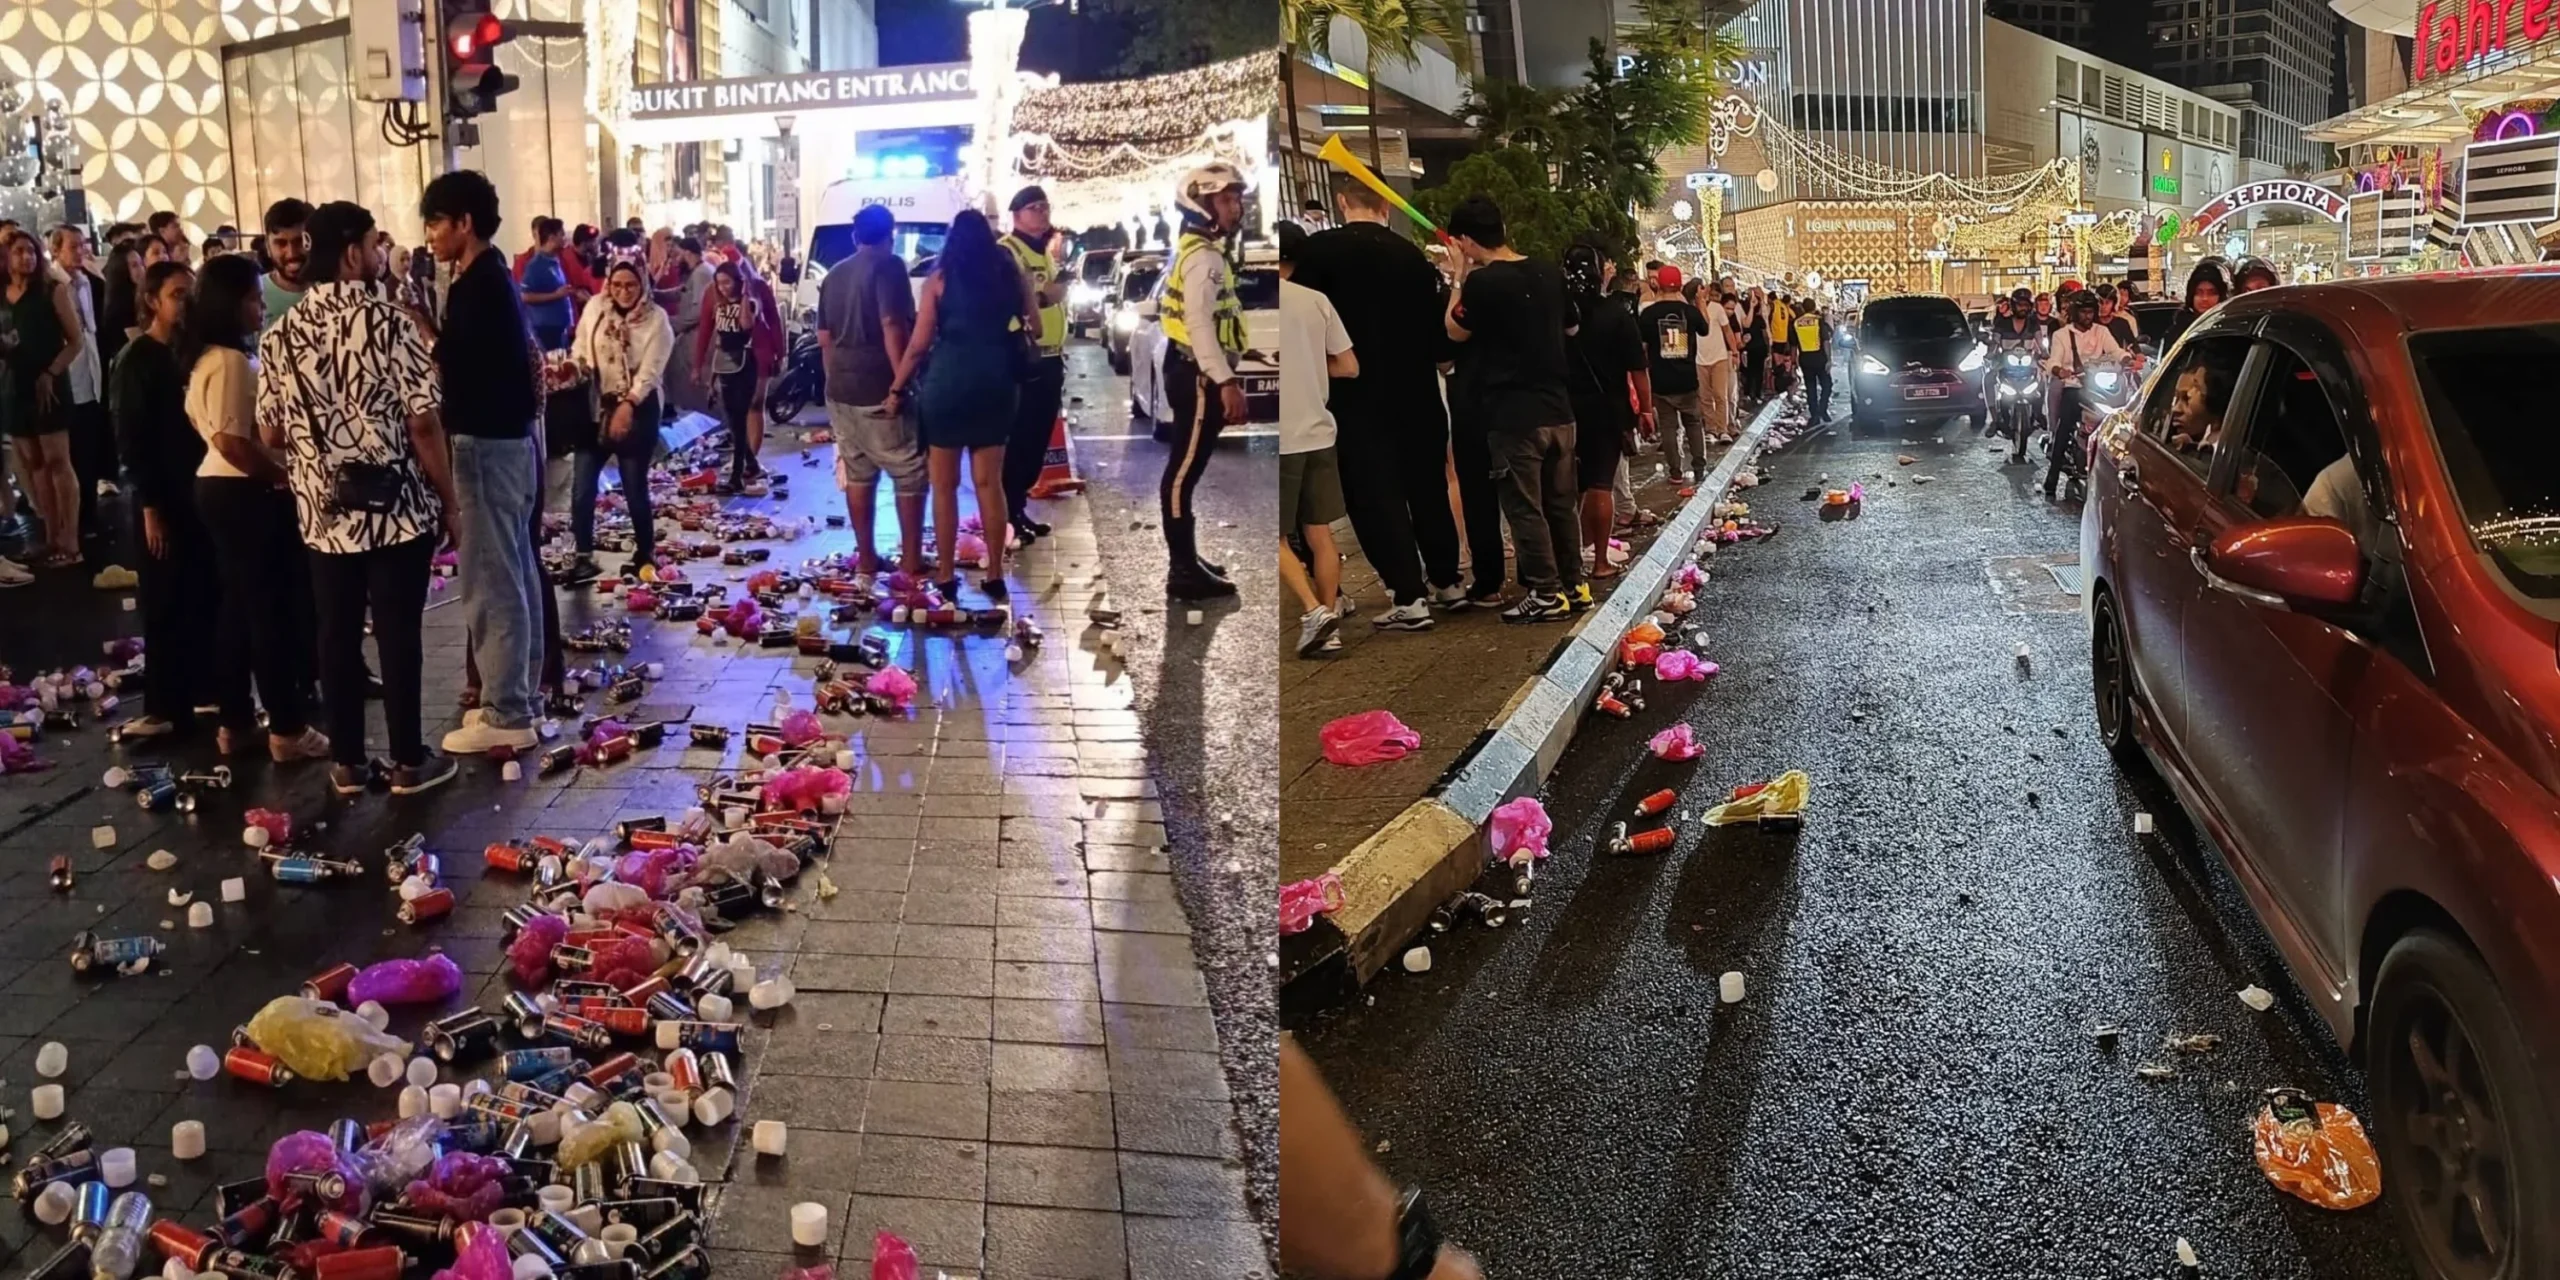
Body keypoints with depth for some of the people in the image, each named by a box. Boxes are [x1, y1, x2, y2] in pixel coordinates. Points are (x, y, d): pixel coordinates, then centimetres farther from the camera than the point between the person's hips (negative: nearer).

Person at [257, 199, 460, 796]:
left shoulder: (280, 334, 4)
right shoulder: (387, 322, -12)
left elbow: (270, 434, 8)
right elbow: (423, 423, -14)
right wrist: (450, 500, -4)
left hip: (324, 513, 5)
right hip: (396, 508, -4)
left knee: (337, 635, 11)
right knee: (398, 633, 3)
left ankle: (347, 762, 18)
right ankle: (408, 761, 11)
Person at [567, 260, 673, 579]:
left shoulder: (656, 318, -7)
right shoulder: (594, 309, 3)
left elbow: (650, 371, -13)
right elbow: (580, 348, 11)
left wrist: (627, 406, -23)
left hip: (639, 408, -3)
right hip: (597, 405, 3)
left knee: (634, 486, 1)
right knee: (582, 487, -3)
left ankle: (645, 553, 20)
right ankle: (584, 558, 6)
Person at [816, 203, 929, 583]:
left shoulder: (834, 275, 14)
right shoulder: (888, 266, -9)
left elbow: (824, 338, 17)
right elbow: (892, 325, -21)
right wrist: (902, 381, -20)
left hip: (841, 390, 7)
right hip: (880, 388, -7)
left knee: (857, 473, 13)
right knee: (910, 473, 3)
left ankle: (866, 556, 16)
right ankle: (911, 558, 4)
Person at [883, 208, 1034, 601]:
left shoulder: (940, 279, 0)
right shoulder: (1011, 275, 7)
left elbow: (919, 343, -3)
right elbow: (1035, 326, 13)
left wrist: (896, 389, 5)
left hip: (946, 384, -3)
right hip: (994, 384, 3)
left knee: (944, 485, 5)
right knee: (990, 482, 9)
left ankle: (947, 578, 7)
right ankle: (995, 575, 11)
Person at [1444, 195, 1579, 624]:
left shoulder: (1482, 282, -15)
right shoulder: (1549, 273, 5)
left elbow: (1455, 331, 0)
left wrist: (1460, 279, 8)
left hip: (1514, 415, -7)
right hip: (1558, 408, 7)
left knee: (1525, 508, 1)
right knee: (1561, 503, 15)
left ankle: (1546, 594, 3)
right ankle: (1573, 584, 23)